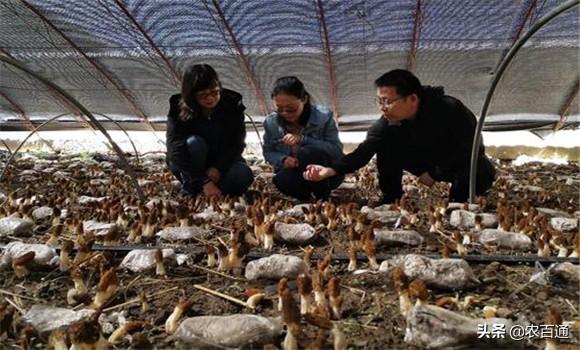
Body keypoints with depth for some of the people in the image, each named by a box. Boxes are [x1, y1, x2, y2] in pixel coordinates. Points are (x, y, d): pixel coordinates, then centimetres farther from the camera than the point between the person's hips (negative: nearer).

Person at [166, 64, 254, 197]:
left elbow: (237, 143, -13)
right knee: (195, 142, -34)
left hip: (222, 160, 1)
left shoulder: (233, 104, -14)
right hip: (188, 165, -1)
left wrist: (218, 168, -28)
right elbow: (176, 150, -27)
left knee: (243, 176, -30)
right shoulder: (178, 110, -18)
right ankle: (190, 188, -15)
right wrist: (204, 181, -35)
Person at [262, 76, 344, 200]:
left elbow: (338, 150, -21)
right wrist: (283, 160, -21)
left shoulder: (323, 116, -16)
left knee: (309, 152, -35)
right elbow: (268, 152, 4)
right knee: (282, 181, -34)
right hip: (294, 172, 2)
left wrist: (303, 140, -32)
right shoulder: (271, 122, -7)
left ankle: (322, 196, -11)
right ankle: (305, 193, 0)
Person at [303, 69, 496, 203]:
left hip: (464, 163, -3)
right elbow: (364, 150, -30)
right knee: (387, 146, -19)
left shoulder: (451, 110, -33)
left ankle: (458, 201, -6)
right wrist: (332, 169, -45)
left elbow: (466, 151, -28)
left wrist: (434, 174, -22)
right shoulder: (387, 122, -21)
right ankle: (391, 199, -7)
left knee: (483, 174, -37)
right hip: (429, 163, 4)